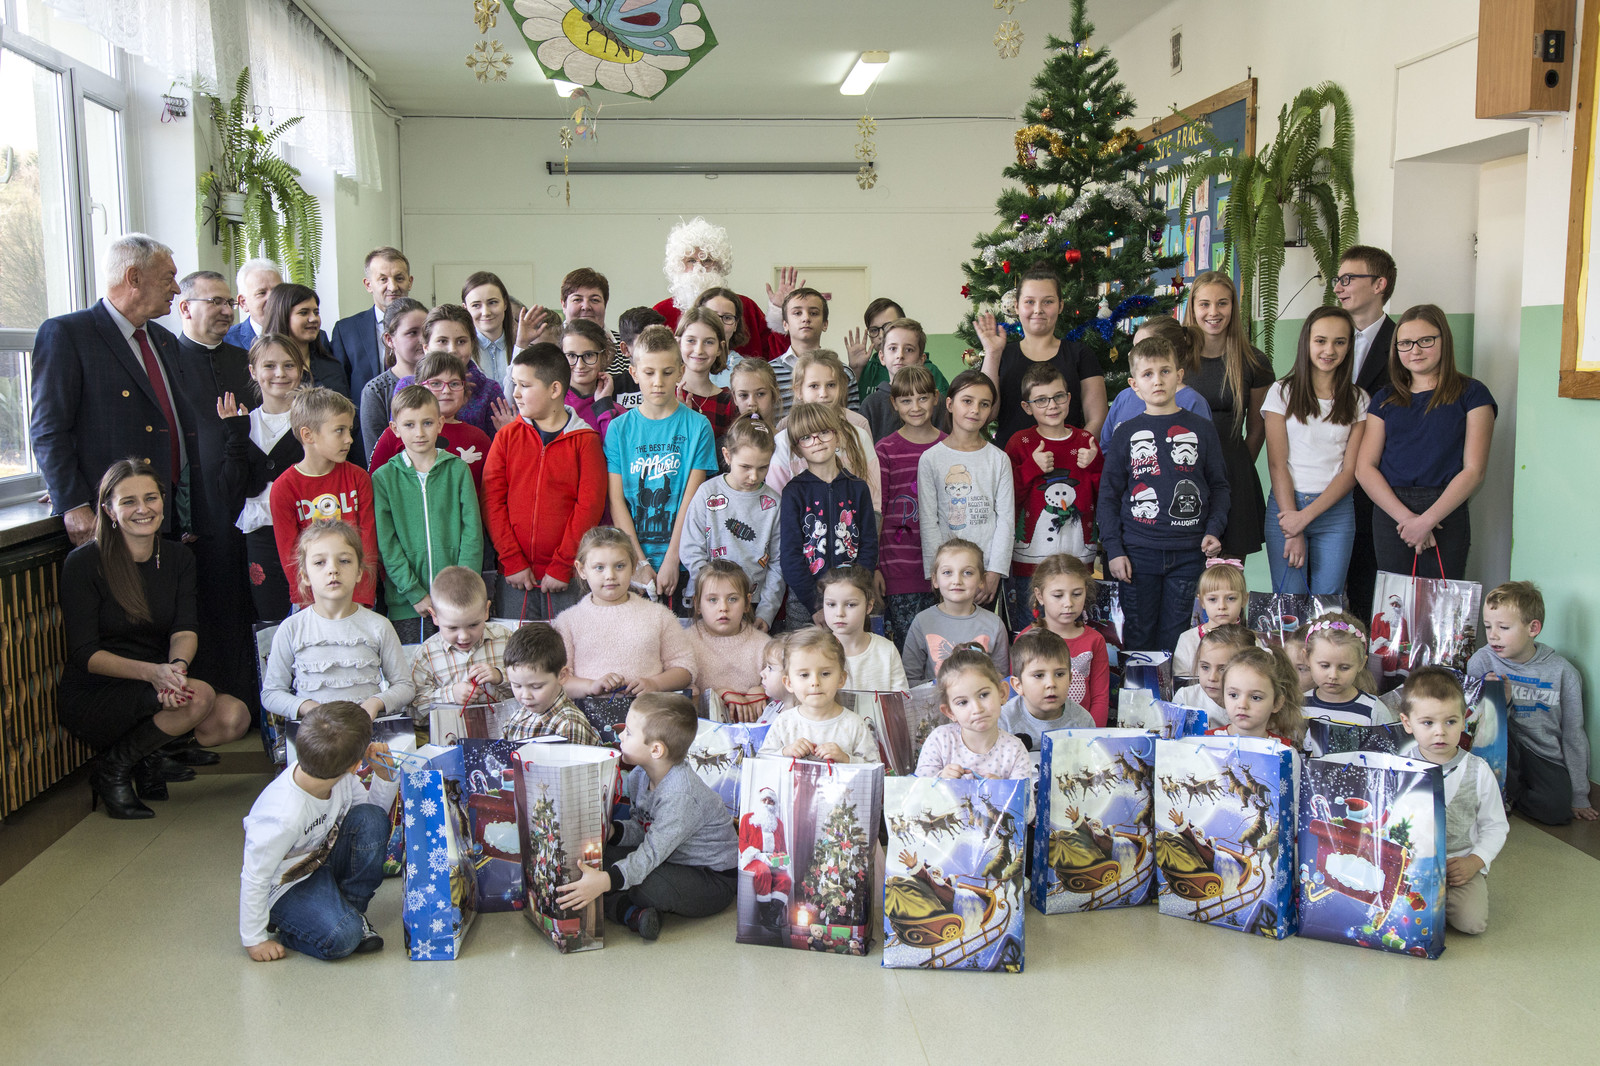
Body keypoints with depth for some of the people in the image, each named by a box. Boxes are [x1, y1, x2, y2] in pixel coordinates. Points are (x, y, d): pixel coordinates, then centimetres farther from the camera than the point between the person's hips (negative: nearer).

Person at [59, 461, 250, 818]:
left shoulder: (177, 558, 6)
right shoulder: (84, 562, -11)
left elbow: (185, 629, -5)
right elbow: (84, 653, -14)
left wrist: (177, 665, -29)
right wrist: (151, 671, -31)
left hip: (155, 691, 6)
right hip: (91, 697, -6)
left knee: (234, 717, -21)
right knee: (200, 696, -31)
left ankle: (148, 759, 7)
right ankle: (112, 769, -6)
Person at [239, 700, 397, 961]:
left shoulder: (340, 776, -16)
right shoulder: (283, 816, -36)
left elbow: (373, 810, 4)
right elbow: (253, 878, -24)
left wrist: (385, 776, -15)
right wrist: (254, 939, -15)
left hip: (326, 857, 7)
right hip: (287, 886, -7)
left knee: (371, 819, -19)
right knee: (341, 937, -30)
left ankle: (353, 908, -2)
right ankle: (287, 927, 3)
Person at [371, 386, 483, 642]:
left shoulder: (458, 470, 4)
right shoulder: (384, 477, 3)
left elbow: (472, 532, 1)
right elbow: (386, 544, -2)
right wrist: (416, 594, -10)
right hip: (406, 601, 0)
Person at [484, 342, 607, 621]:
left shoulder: (585, 440, 0)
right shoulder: (507, 436, 7)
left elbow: (590, 506, -6)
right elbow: (493, 501, 1)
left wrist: (562, 566, -11)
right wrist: (512, 561, -7)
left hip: (568, 577, -2)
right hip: (514, 576, 2)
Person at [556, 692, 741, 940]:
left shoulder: (680, 794, -29)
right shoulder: (639, 777, -1)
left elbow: (653, 852, -33)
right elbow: (641, 829, 8)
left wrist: (606, 881, -44)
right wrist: (612, 831, -14)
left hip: (715, 878, -9)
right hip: (674, 860, 9)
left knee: (649, 887, -35)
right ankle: (631, 912, -22)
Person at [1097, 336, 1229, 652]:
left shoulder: (1201, 430, 6)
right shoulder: (1126, 433, 4)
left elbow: (1219, 485, 12)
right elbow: (1109, 494, 5)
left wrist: (1214, 530, -3)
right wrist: (1114, 549, -2)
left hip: (1189, 554, 0)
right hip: (1138, 554, 0)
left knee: (1176, 639, 6)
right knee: (1137, 638, 5)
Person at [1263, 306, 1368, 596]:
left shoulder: (1358, 400, 7)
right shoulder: (1282, 393, 3)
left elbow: (1350, 470, 1)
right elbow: (1277, 464, -3)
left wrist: (1306, 515, -12)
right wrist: (1292, 531, -11)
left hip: (1336, 509, 1)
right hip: (1286, 504, -1)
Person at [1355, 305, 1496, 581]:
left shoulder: (1471, 394, 4)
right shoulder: (1385, 400, 13)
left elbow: (1474, 470, -3)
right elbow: (1365, 467, 3)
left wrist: (1426, 520, -12)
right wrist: (1405, 517, -11)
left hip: (1446, 516, -3)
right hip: (1389, 514, 3)